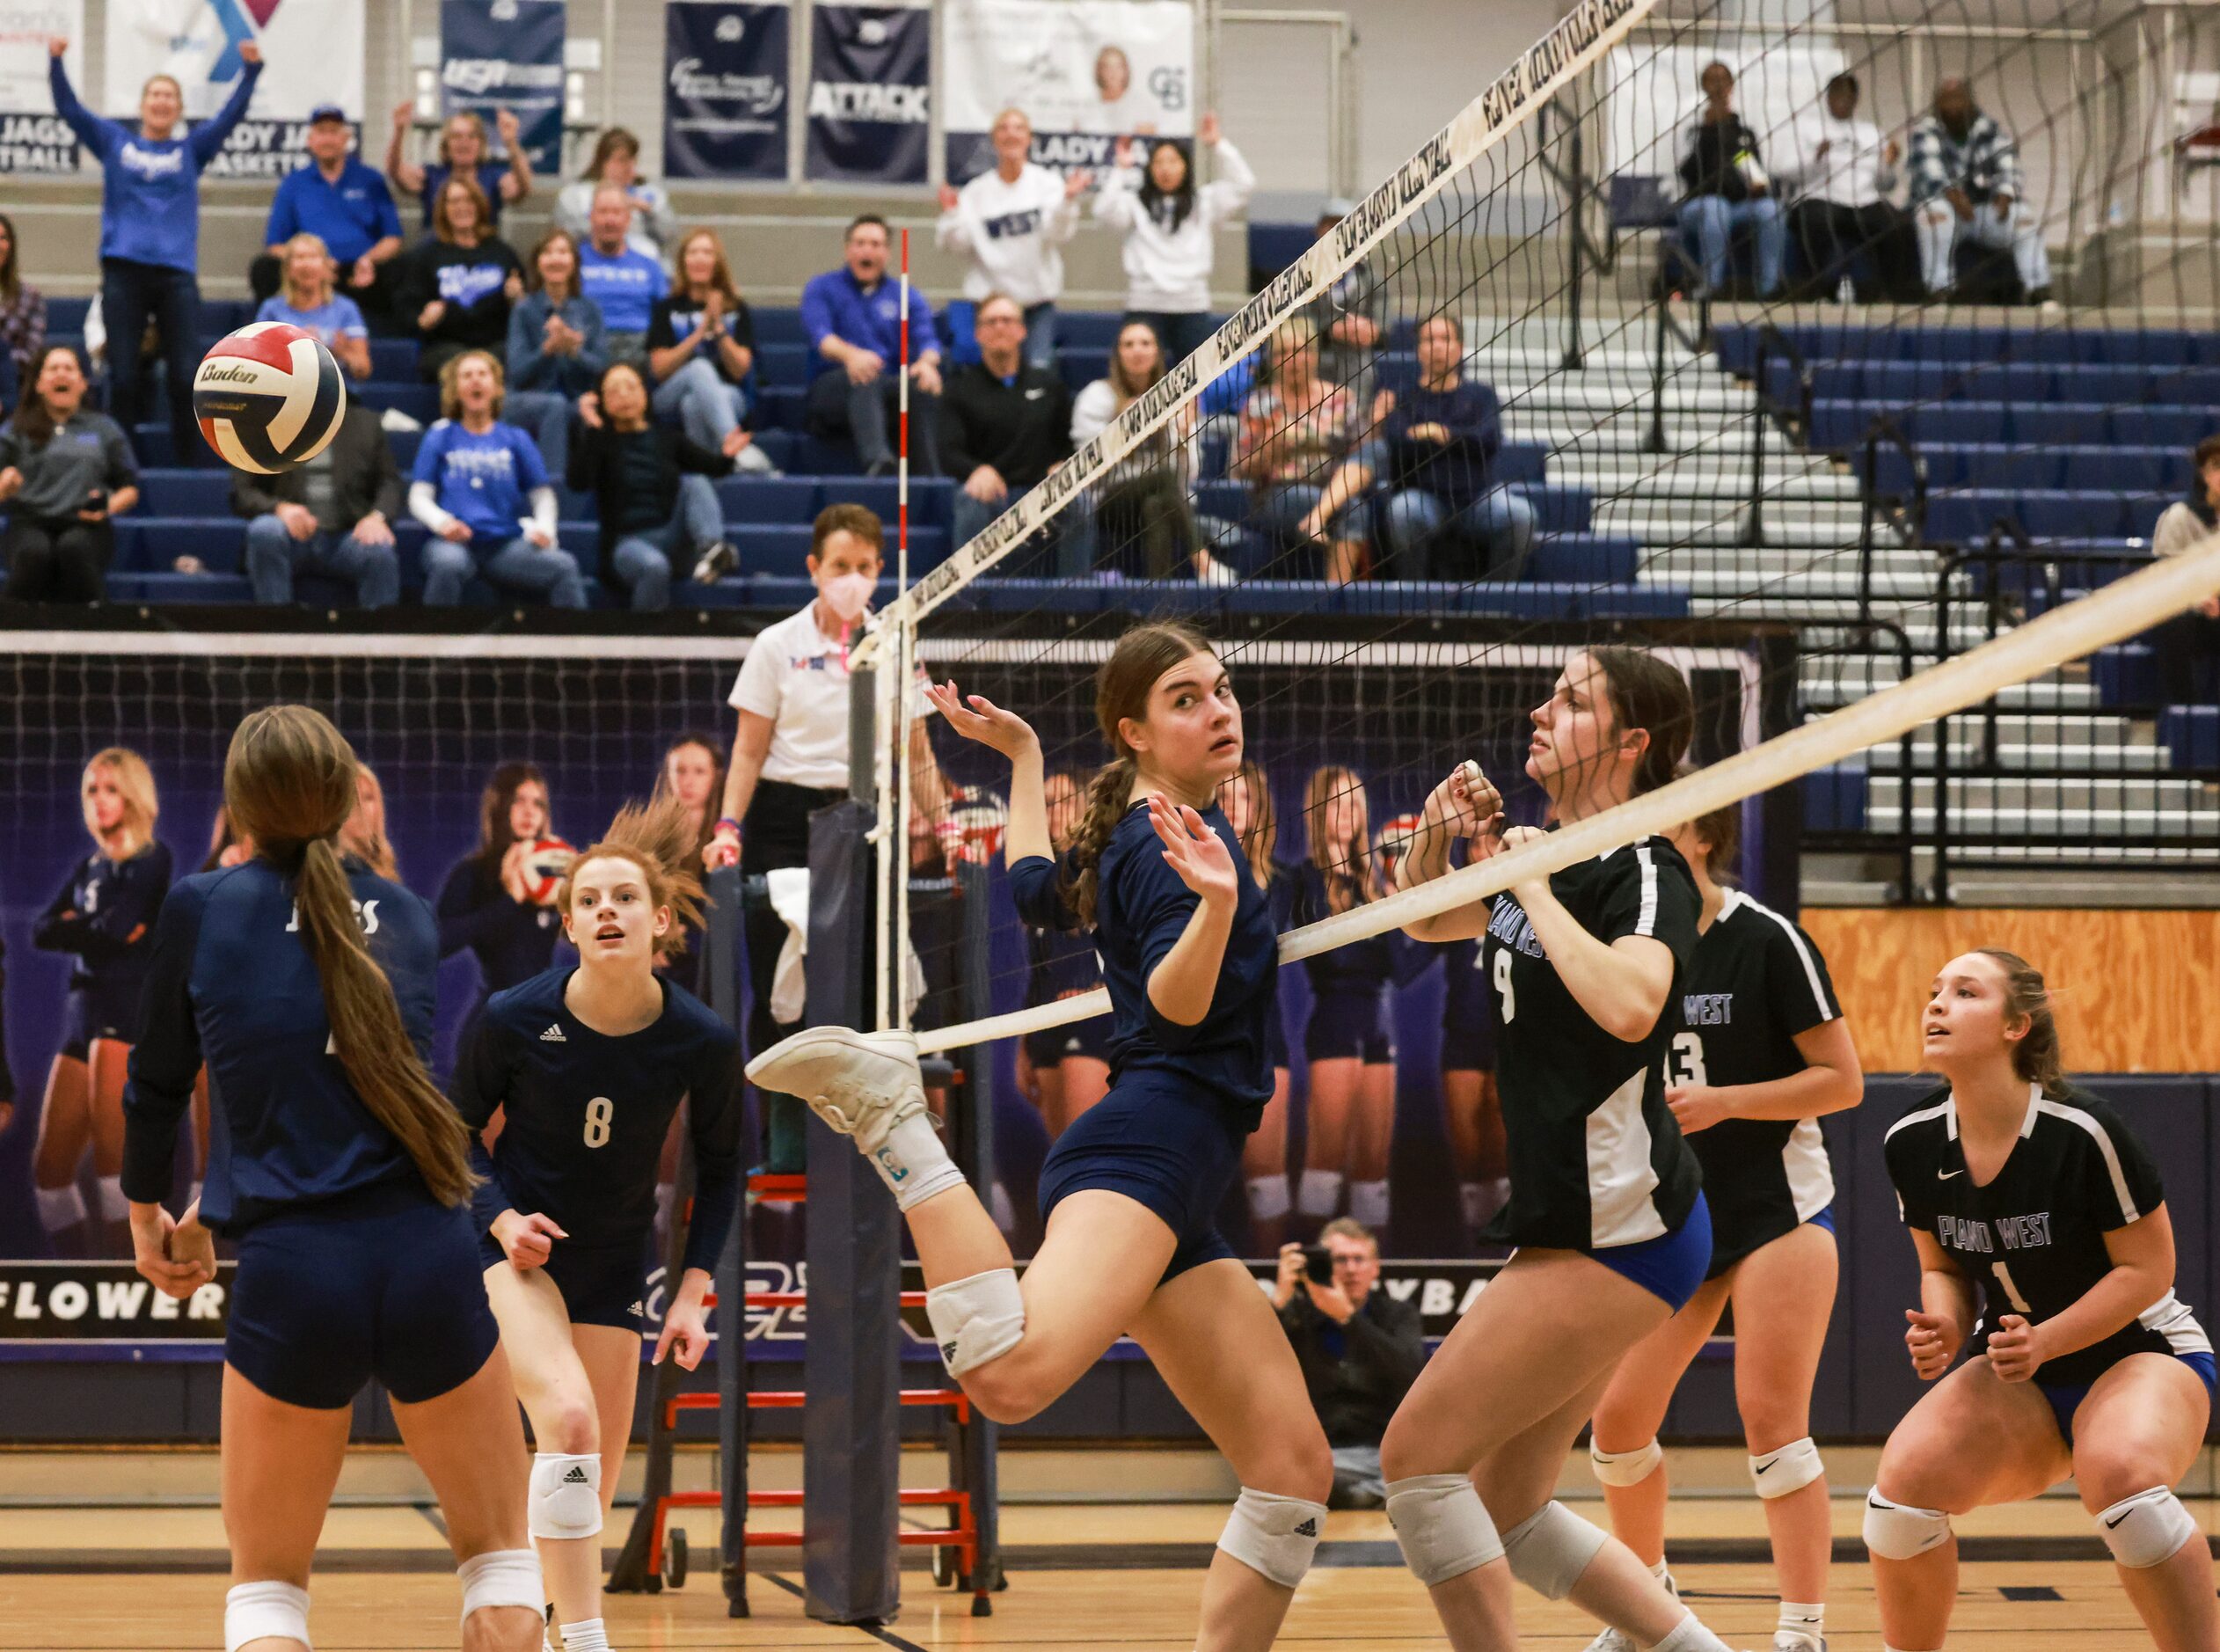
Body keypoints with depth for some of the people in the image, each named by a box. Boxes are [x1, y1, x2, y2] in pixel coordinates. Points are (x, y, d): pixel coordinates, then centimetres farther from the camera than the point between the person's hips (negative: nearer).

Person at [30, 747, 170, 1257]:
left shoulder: (151, 859, -1)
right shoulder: (89, 867, 19)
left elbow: (116, 929, -15)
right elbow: (41, 932, 7)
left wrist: (75, 928, 2)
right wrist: (93, 930, -7)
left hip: (129, 1013, -8)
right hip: (82, 1013, 8)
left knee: (111, 1157, -14)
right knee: (50, 1168, 4)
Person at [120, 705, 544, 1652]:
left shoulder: (199, 909, 2)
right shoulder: (401, 913, 11)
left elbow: (157, 1083, 12)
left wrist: (145, 1215, 31)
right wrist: (207, 1216, 27)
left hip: (292, 1280, -2)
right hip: (428, 1258, 2)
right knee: (499, 1552, 18)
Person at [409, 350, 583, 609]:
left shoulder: (516, 439, 18)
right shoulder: (440, 437, 15)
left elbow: (542, 494, 16)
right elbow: (419, 497, 9)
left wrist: (543, 527, -7)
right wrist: (441, 521, -13)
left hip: (506, 543, 2)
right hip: (456, 541, -2)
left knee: (564, 566, -28)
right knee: (447, 563, -40)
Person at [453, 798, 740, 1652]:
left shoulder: (703, 1042, -14)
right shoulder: (513, 1020, -18)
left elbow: (719, 1166, 3)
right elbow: (458, 1127, 0)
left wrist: (694, 1291, -3)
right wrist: (501, 1218, -16)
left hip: (614, 1261, 3)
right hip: (517, 1243, -3)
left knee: (592, 1493, 5)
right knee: (569, 1418, -29)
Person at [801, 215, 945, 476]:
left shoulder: (908, 297, 20)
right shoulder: (822, 288, 12)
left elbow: (926, 338, 2)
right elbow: (820, 336, -8)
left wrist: (927, 361, -26)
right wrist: (849, 354, -33)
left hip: (890, 388, 2)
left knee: (923, 384, -31)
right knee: (865, 377, -37)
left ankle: (933, 475, -44)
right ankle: (876, 460, -62)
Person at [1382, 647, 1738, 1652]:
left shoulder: (1643, 871, -14)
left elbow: (1628, 1005, -36)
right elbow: (1421, 920, 29)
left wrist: (1536, 889, -23)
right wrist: (1440, 833, 8)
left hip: (1621, 1231, -9)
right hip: (1573, 1226, 9)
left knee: (1418, 1455, -10)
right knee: (1505, 1512, 10)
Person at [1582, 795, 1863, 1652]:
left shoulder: (1767, 939, -11)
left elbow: (1842, 1080, -10)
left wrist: (1723, 1102, -20)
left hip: (1777, 1209, -6)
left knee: (1771, 1422, -11)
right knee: (1617, 1420, 3)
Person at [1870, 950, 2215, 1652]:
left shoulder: (2082, 1132, -23)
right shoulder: (1911, 1145, -7)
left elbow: (2149, 1268, -15)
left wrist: (2046, 1341, -27)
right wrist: (1946, 1326, -14)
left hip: (2139, 1352, -5)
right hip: (2017, 1373, 5)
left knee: (2121, 1475, -38)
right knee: (1905, 1483, -21)